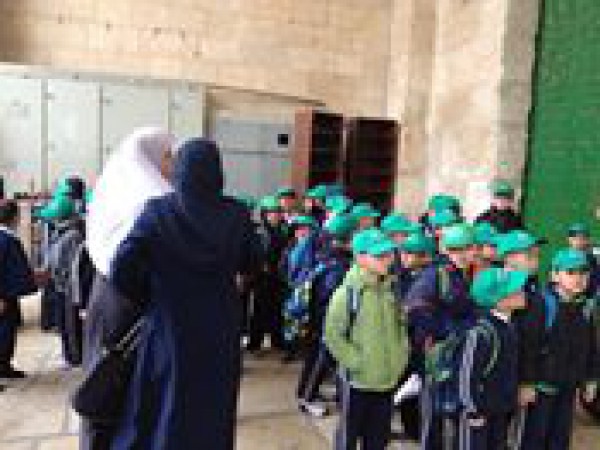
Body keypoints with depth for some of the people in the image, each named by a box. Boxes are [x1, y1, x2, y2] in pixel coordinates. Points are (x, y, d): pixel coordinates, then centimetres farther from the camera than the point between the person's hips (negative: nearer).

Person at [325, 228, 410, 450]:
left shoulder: (391, 290, 1)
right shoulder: (348, 292, -17)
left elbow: (401, 327, 14)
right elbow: (332, 335, -16)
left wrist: (400, 357, 4)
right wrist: (355, 361, -17)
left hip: (387, 379, 6)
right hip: (357, 378, -5)